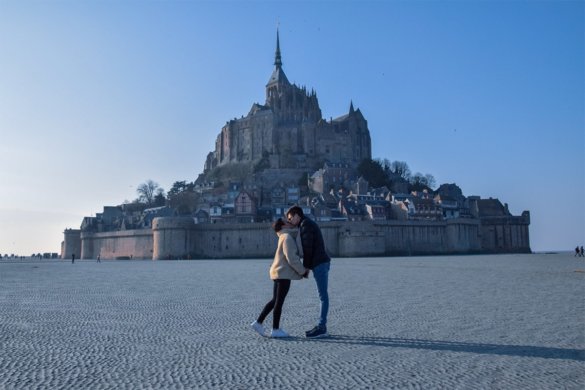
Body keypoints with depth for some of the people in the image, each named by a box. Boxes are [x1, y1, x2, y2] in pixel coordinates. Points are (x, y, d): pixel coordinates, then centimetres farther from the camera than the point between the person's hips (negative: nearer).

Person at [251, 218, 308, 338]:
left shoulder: (284, 237, 18)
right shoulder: (287, 237, -11)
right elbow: (291, 258, -19)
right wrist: (303, 271, -10)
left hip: (278, 273, 9)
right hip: (283, 274, -9)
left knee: (275, 300, 15)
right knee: (279, 301, -1)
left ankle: (258, 322, 16)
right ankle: (275, 329, 7)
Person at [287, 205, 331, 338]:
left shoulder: (305, 224, -9)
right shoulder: (309, 224, 22)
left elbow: (308, 248, -15)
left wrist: (305, 267, -8)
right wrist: (307, 267, 13)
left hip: (319, 263, -10)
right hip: (321, 263, 10)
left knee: (323, 296, -8)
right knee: (322, 295, 9)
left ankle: (321, 328, -6)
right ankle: (321, 327, 13)